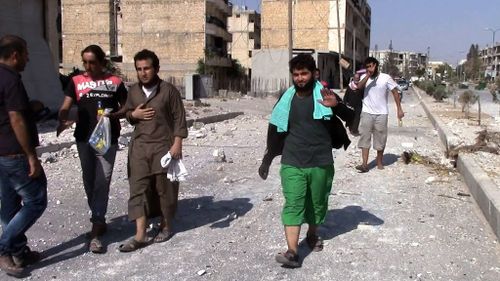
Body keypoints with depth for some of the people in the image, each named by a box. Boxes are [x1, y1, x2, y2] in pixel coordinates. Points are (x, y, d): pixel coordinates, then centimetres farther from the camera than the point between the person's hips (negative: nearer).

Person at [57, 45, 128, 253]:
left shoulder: (115, 82, 3)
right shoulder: (76, 81, 6)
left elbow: (124, 107, 8)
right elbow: (65, 107, -2)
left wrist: (112, 115, -12)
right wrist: (62, 121, -23)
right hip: (84, 138, 2)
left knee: (102, 182, -6)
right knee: (89, 181, 11)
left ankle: (95, 232, -5)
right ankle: (99, 219, 30)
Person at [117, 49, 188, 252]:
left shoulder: (169, 90, -5)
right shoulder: (133, 91, 9)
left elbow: (179, 118, -5)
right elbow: (127, 112, 22)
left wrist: (177, 144, -13)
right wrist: (134, 114, -2)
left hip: (164, 146, -4)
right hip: (139, 146, 4)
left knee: (164, 188, 6)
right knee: (138, 189, -3)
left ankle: (166, 226, 26)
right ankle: (140, 236, -2)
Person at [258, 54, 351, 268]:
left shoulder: (324, 94, -3)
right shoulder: (286, 99, 5)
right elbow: (275, 131, 13)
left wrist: (337, 105, -32)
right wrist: (267, 160, 14)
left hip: (321, 163, 0)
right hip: (292, 163, 1)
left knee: (317, 203, 15)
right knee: (293, 205, -9)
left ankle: (312, 234, 41)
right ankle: (292, 252, -13)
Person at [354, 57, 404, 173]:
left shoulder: (386, 78, -5)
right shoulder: (364, 77, 1)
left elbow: (395, 92, -2)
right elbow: (358, 87, -17)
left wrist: (399, 109, -5)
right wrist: (368, 76, -24)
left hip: (381, 114, -1)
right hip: (367, 113, 1)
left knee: (380, 139, 8)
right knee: (365, 137, -6)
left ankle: (379, 162, 25)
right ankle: (364, 164, -7)